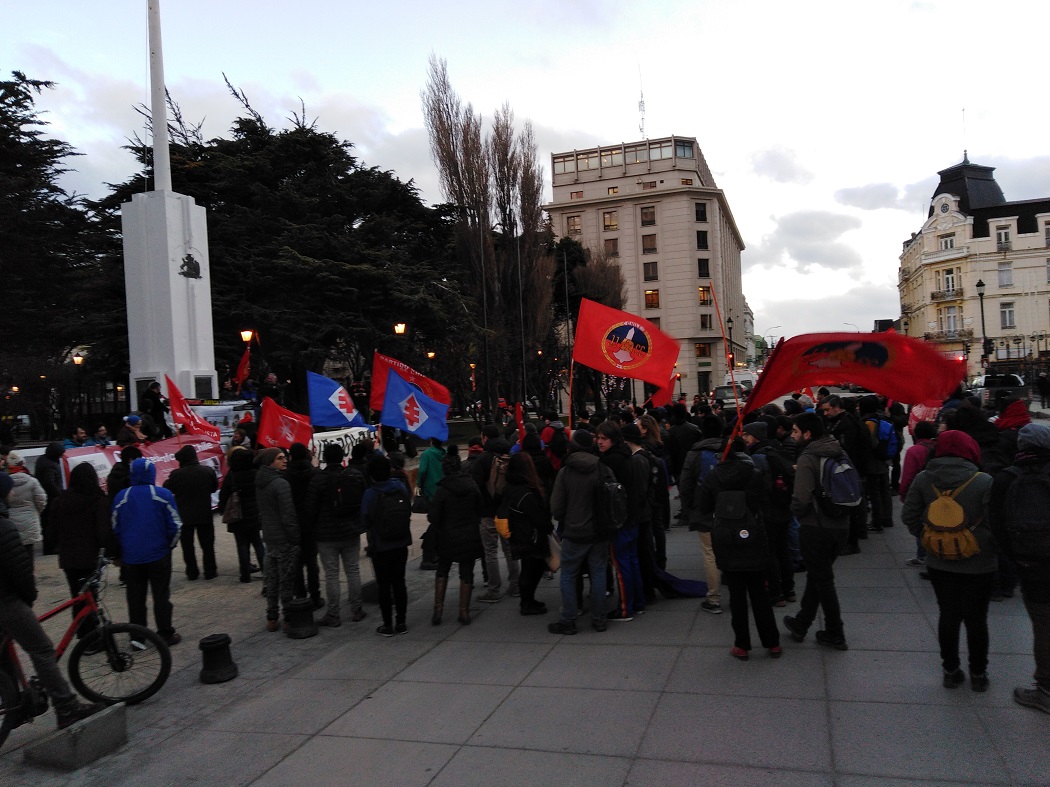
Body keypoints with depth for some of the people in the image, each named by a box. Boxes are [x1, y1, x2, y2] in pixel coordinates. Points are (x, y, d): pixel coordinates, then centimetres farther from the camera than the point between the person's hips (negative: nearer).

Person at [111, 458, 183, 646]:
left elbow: (115, 528, 6)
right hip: (158, 555, -2)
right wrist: (169, 545, 7)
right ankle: (165, 634, 10)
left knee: (135, 598, 11)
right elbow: (175, 525, -9)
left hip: (131, 558, 2)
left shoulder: (121, 498, 1)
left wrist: (121, 552, 18)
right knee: (161, 596, 6)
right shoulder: (164, 495, -8)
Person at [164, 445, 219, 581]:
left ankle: (192, 572, 14)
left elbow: (167, 489, -4)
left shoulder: (176, 474, -16)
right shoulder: (208, 471, -8)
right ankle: (210, 571, 13)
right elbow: (214, 488, 7)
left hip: (184, 516, -1)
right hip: (204, 515, 2)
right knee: (207, 544, 11)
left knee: (187, 546, 11)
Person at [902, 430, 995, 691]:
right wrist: (993, 547, 2)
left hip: (939, 562, 2)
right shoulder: (984, 482, -17)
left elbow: (909, 516, -3)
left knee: (948, 616, 15)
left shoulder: (923, 479, -7)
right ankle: (978, 674, 26)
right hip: (978, 564, -2)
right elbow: (994, 523, -15)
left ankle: (951, 671, 25)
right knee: (976, 619, 13)